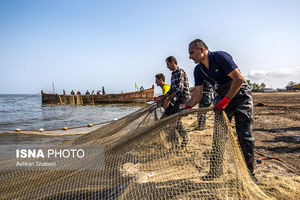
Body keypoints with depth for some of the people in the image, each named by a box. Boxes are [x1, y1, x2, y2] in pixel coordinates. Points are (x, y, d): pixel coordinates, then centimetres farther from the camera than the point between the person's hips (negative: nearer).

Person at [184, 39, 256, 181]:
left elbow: (239, 79, -24)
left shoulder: (220, 57, -20)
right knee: (218, 134, 0)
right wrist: (186, 107, -14)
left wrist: (225, 100, -26)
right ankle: (216, 170, 11)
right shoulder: (198, 70, 0)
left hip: (240, 95, -5)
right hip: (222, 97, 6)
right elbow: (198, 94, 1)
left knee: (244, 135, -6)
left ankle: (248, 172, 8)